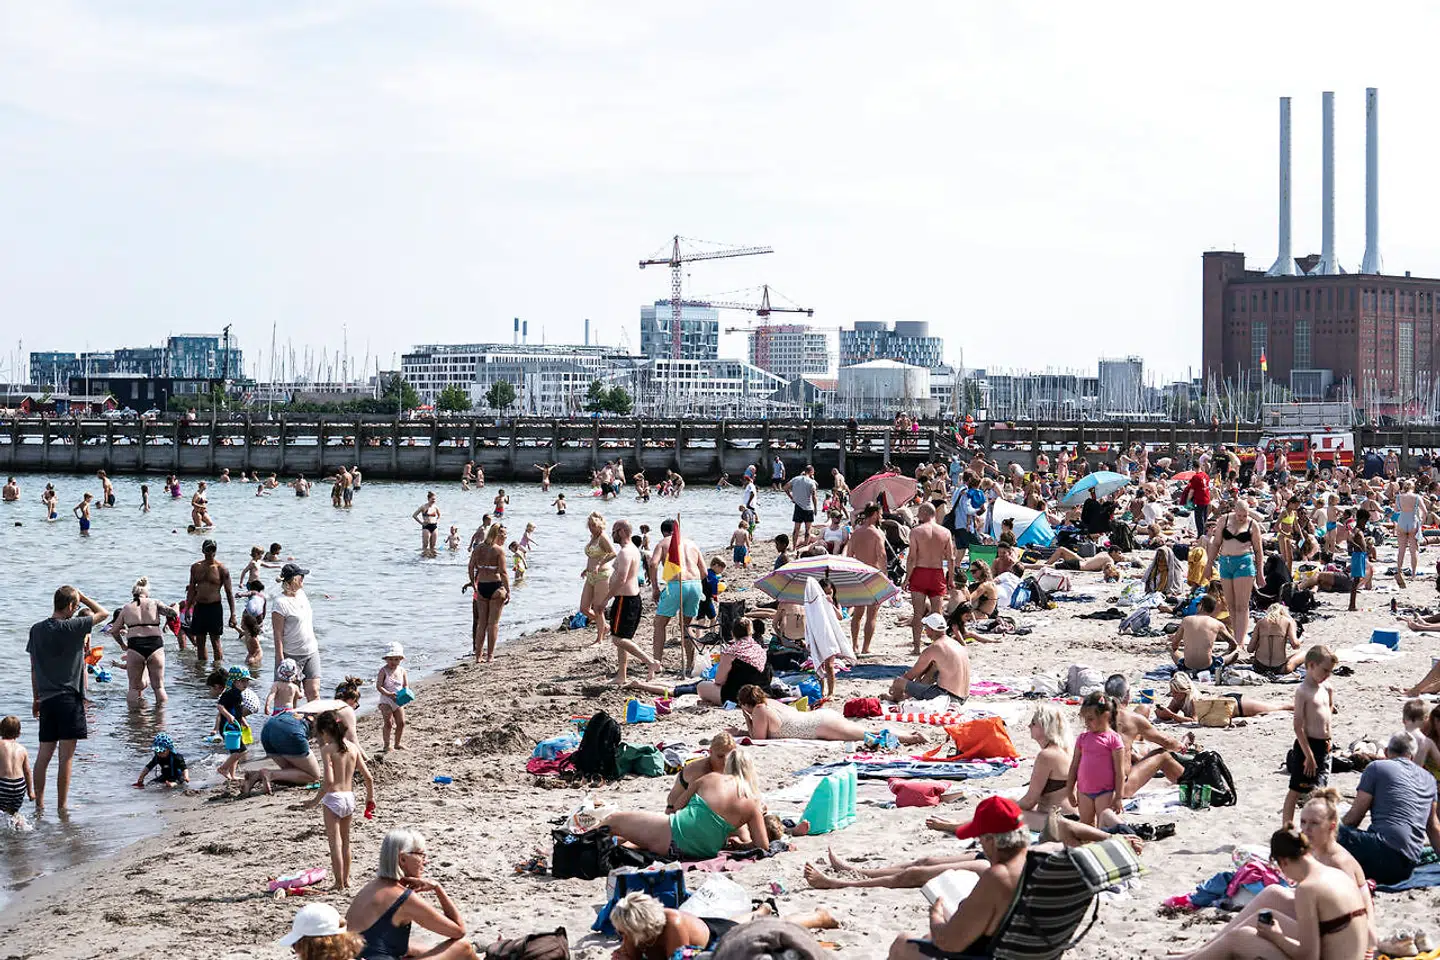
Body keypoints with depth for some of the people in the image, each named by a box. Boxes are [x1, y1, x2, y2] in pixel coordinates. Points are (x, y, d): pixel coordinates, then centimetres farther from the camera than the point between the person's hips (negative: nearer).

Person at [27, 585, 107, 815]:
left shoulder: (37, 630, 7)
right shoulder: (72, 627, -12)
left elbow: (34, 668, 13)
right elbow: (103, 613, -1)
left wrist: (36, 698, 21)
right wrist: (82, 597, 8)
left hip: (47, 699, 6)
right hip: (69, 697, -6)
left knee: (44, 754, 11)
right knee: (66, 756, -1)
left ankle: (39, 805, 13)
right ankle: (62, 807, 1)